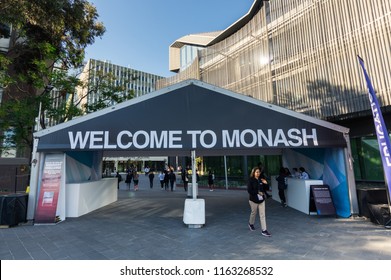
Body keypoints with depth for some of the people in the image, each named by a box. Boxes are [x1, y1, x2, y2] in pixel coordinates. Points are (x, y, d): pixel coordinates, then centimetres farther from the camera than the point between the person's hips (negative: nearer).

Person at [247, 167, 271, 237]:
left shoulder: (261, 180, 1)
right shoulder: (251, 180, -13)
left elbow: (264, 189, 10)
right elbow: (249, 190, -19)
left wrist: (265, 183, -9)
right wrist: (258, 192, -19)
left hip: (261, 199, 4)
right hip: (253, 200, -4)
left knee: (263, 215, 3)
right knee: (254, 213, 16)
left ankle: (264, 230, 9)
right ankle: (251, 224, 44)